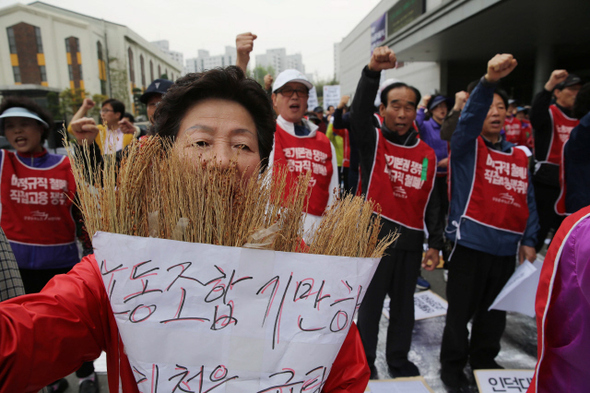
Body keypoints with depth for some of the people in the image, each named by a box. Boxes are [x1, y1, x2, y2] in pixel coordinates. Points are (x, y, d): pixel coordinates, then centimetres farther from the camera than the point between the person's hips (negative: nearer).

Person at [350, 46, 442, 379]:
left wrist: (435, 244, 7)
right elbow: (359, 112, -25)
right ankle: (364, 364, 28)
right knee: (370, 302, 7)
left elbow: (430, 202, 10)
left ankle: (399, 361, 39)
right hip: (375, 234, -4)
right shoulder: (373, 141, -4)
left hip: (411, 238, 4)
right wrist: (373, 71, -39)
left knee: (404, 303, 18)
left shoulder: (428, 154, 6)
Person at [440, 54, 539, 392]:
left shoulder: (519, 156, 12)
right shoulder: (467, 146, -3)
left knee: (495, 313, 19)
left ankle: (484, 360, 41)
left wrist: (528, 240, 8)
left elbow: (529, 201, 14)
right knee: (461, 311, 6)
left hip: (506, 248, 6)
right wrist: (488, 81, -37)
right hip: (470, 244, -5)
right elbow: (469, 120, -24)